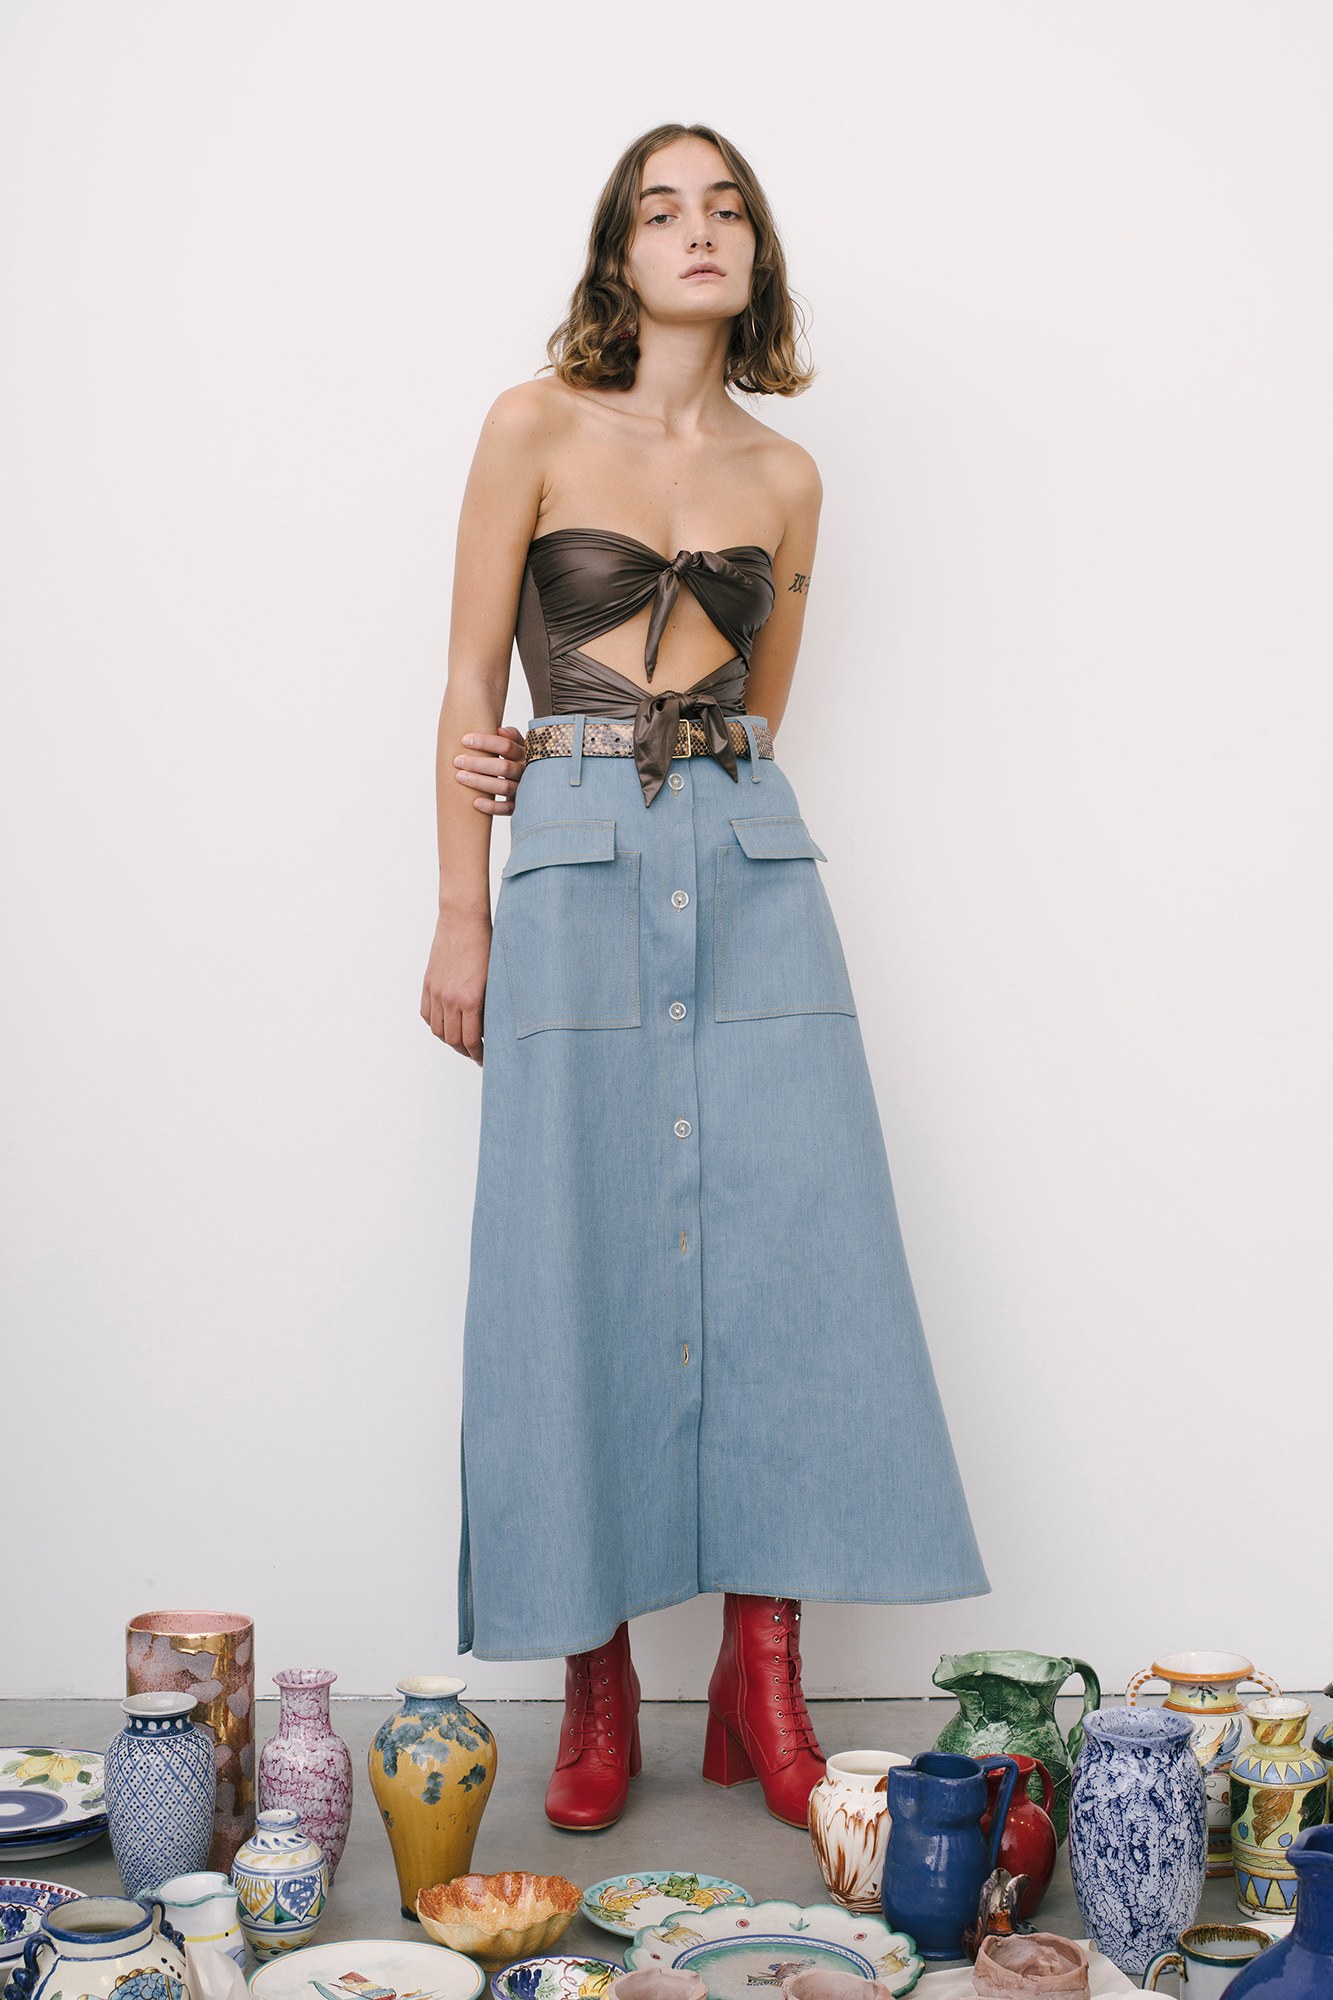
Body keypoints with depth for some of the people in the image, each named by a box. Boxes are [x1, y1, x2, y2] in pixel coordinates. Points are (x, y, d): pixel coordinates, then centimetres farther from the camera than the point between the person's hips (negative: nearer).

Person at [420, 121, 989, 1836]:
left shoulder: (786, 478, 13)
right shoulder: (536, 428, 4)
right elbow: (473, 682, 2)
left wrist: (632, 766, 5)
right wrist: (462, 914, -3)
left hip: (753, 870, 3)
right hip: (577, 871, -3)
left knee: (791, 1257, -3)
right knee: (582, 1263, -2)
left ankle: (763, 1685, 8)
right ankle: (598, 1695, 9)